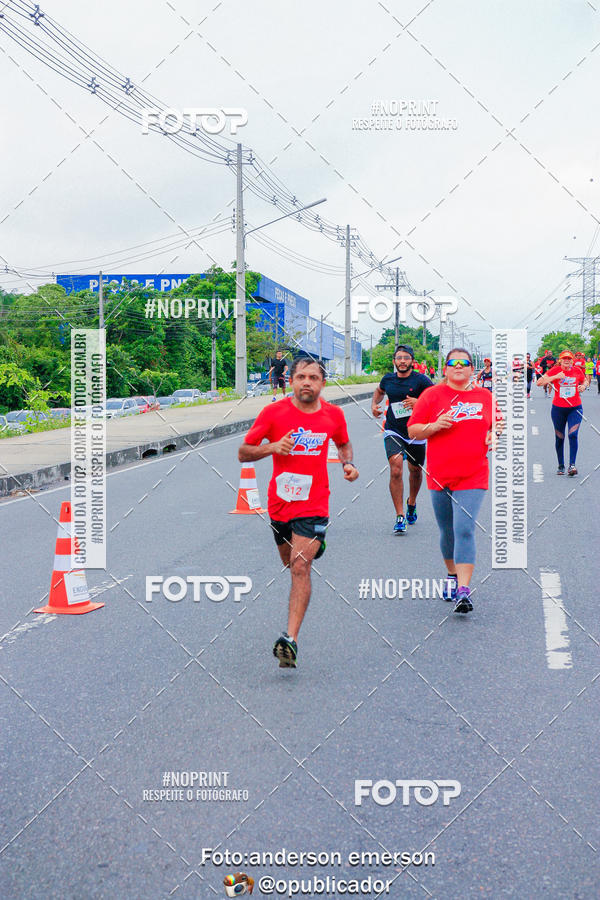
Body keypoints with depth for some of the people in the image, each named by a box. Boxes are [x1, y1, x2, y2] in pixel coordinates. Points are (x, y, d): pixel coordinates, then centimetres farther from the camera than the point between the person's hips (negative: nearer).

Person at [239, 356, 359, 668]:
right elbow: (243, 453, -1)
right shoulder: (273, 413, -6)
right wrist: (271, 447, -20)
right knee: (291, 564, 20)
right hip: (280, 502, 2)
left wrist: (348, 464, 1)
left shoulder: (334, 414, 1)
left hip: (313, 505, -2)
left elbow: (343, 444, 23)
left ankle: (290, 639, -21)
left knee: (300, 566, -17)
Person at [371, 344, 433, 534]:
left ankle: (411, 504, 48)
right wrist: (374, 404, 6)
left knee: (416, 470, 17)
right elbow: (379, 391, 25)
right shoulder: (388, 379, 1)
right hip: (393, 431, 0)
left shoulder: (421, 380, -10)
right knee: (396, 469, -19)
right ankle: (400, 516, -14)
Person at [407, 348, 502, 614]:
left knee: (465, 530, -14)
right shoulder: (433, 395, 1)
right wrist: (433, 426, -17)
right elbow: (413, 430, 2)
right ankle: (452, 576, 36)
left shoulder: (484, 396, 8)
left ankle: (463, 590, -17)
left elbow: (496, 423, 23)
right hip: (439, 476, 1)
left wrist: (494, 435, 1)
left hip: (473, 476, -1)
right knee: (447, 532, 12)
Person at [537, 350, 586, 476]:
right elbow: (539, 382, -12)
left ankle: (572, 464, -15)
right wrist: (555, 377, -20)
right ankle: (561, 466, 22)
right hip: (558, 409, 0)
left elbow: (584, 381, 21)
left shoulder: (577, 371, 1)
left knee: (573, 434, -16)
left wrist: (583, 386, -2)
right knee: (559, 437, 8)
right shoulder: (555, 370, -5)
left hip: (575, 408, 0)